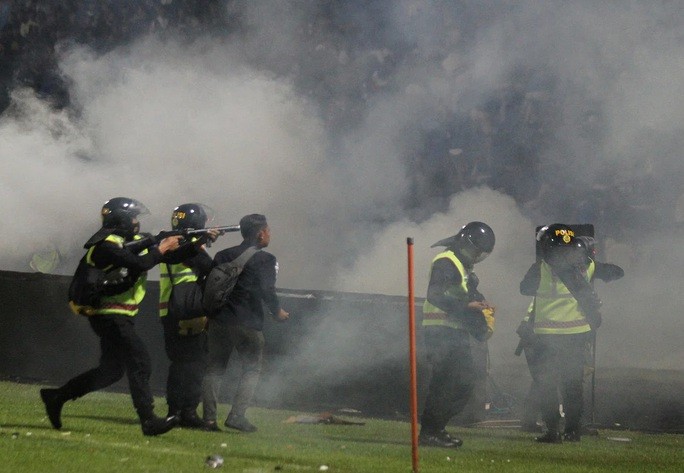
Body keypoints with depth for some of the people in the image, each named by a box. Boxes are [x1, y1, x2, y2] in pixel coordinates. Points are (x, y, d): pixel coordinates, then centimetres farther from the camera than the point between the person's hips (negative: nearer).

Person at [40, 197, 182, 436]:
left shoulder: (129, 240, 14)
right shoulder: (106, 245, -15)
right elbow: (138, 264, -27)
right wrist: (162, 248, -14)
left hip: (119, 316, 10)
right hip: (110, 316, -10)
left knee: (111, 370, 15)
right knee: (140, 364, -13)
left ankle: (56, 397, 21)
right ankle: (149, 421, -15)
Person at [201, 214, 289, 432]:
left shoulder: (222, 255, 11)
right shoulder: (264, 259, -6)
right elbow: (267, 291, -13)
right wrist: (277, 312, 4)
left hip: (219, 321, 5)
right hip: (248, 324, -5)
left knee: (215, 369, 10)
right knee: (251, 369, 7)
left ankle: (209, 417, 0)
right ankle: (237, 416, -6)